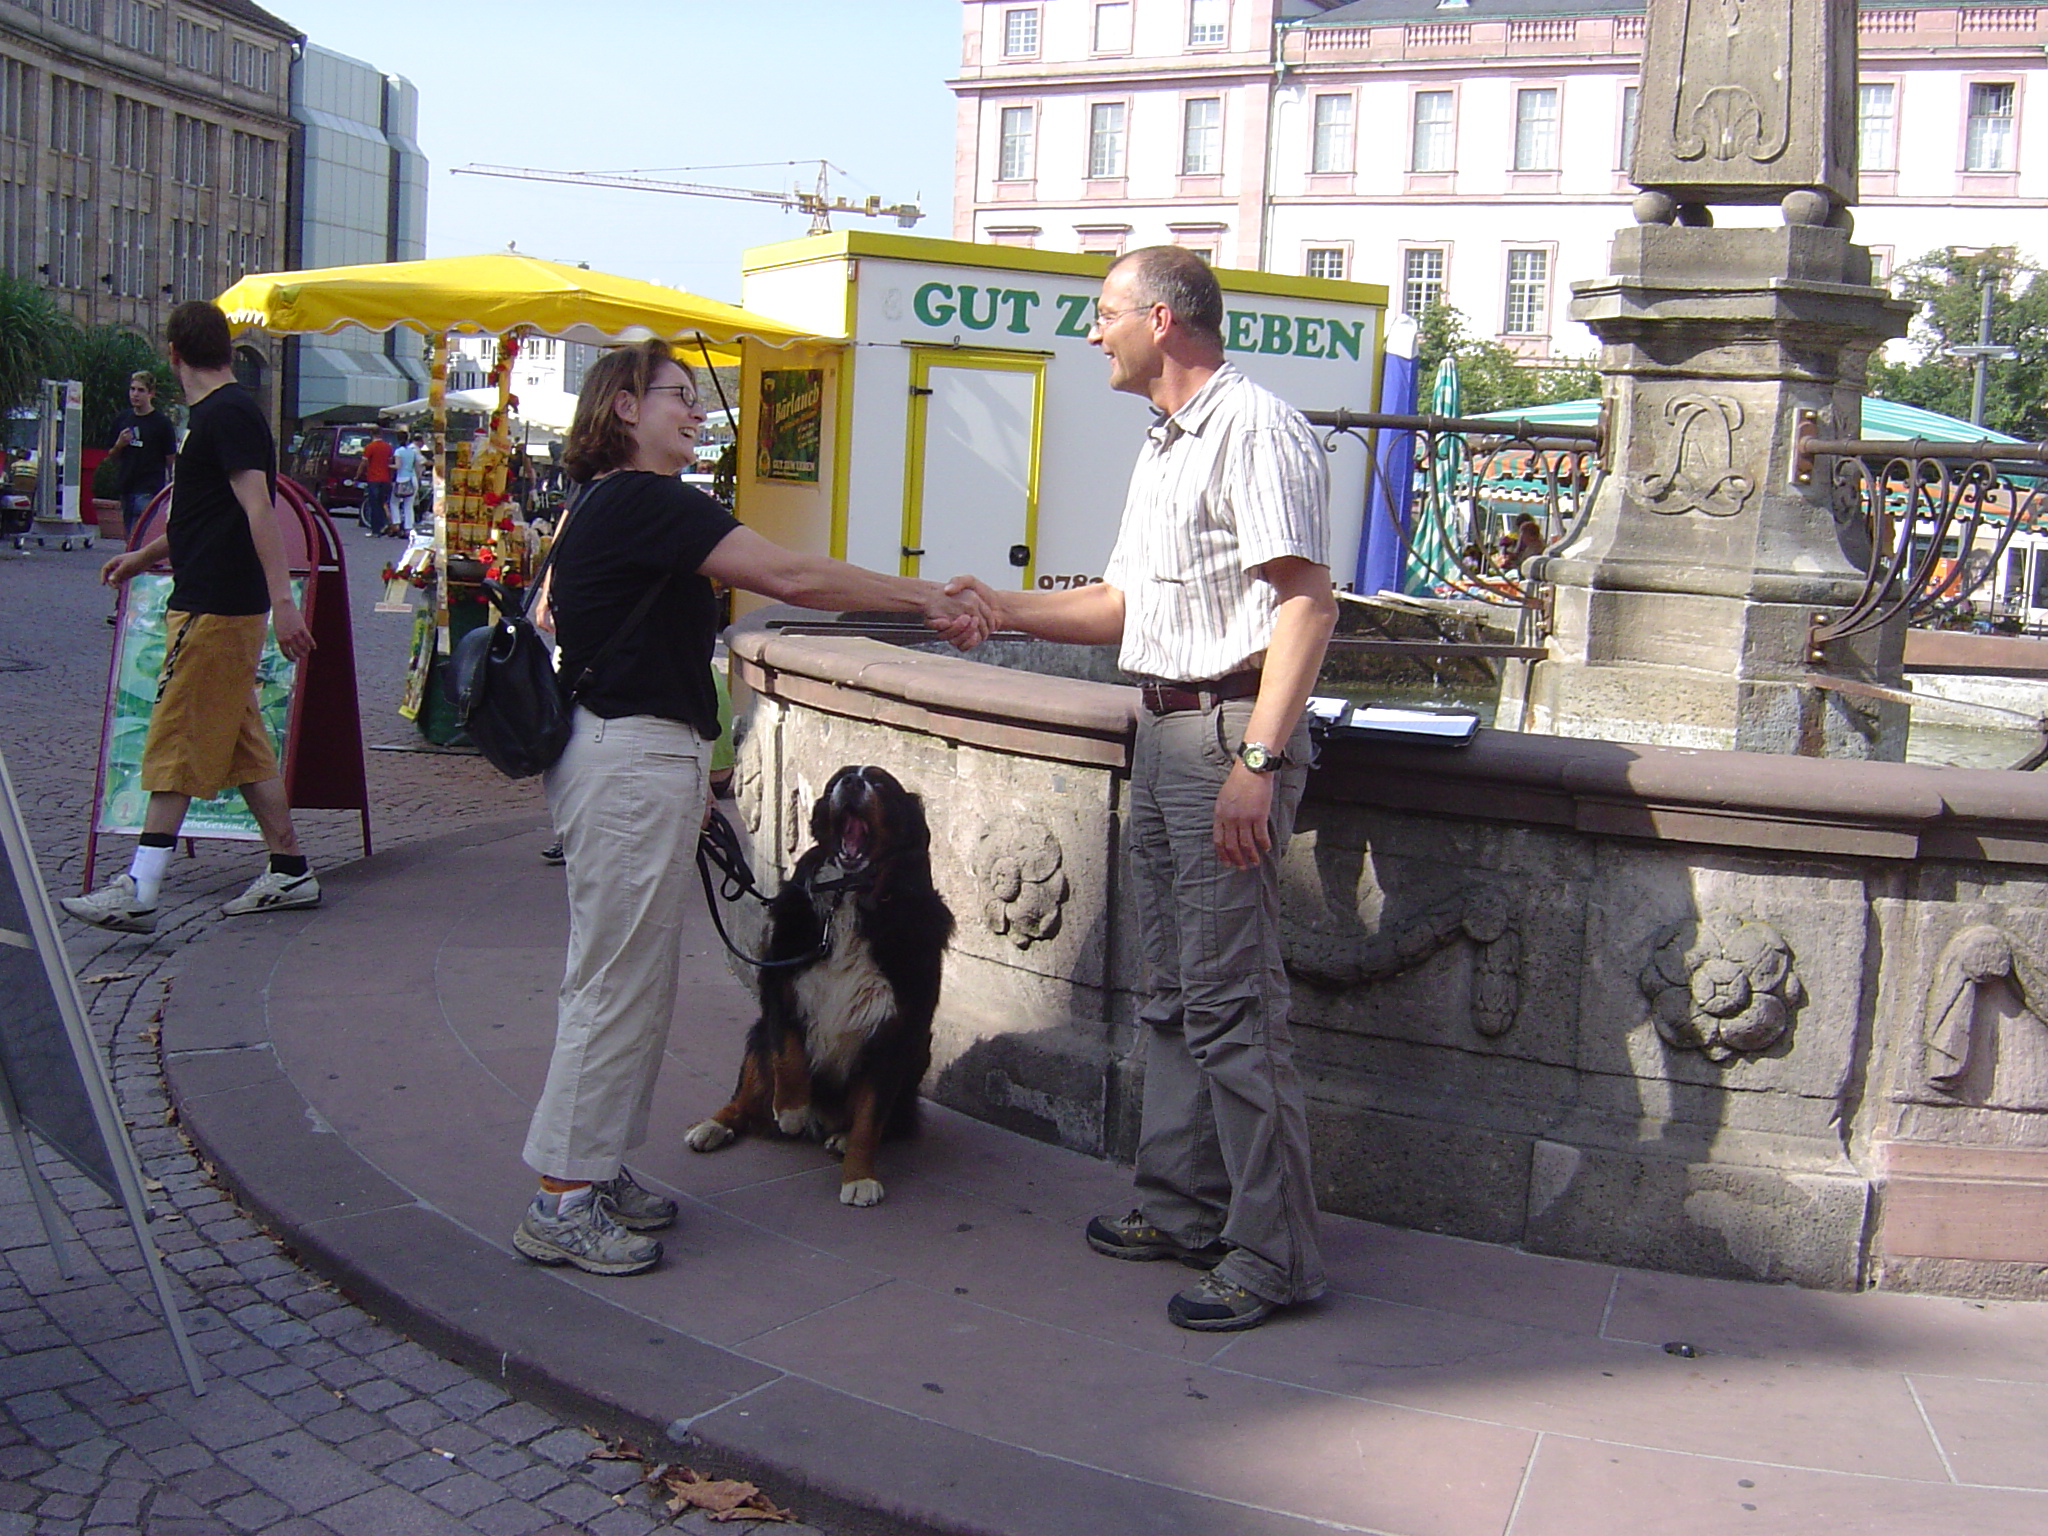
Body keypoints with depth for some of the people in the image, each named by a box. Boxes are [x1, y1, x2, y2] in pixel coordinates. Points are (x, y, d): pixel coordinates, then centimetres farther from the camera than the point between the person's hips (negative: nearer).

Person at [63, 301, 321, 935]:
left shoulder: (227, 414, -13)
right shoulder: (218, 413, 18)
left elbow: (258, 509, -23)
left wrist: (282, 600, -29)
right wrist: (143, 557, 40)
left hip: (215, 609, -10)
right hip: (215, 603, 10)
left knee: (174, 745, -9)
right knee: (242, 744, 12)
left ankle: (138, 893, -8)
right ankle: (290, 870, 18)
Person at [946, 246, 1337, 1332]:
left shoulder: (1256, 429, -11)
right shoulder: (1162, 449, 21)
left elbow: (1306, 601, -19)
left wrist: (1257, 759, -25)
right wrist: (1003, 610, 15)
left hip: (1229, 729, -10)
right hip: (1163, 727, 10)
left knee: (1230, 1001, -9)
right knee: (1171, 993, 14)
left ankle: (1273, 1254, -1)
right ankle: (1183, 1209, 25)